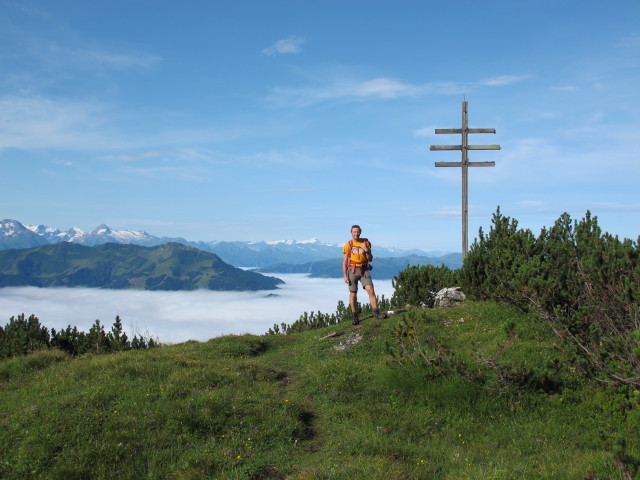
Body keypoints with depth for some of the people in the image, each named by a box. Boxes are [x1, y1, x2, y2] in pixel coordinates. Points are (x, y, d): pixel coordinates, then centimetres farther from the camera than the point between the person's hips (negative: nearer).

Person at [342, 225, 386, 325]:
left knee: (370, 290, -14)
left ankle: (376, 313, -9)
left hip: (364, 270, 1)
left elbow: (370, 259, 8)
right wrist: (345, 276, -5)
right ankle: (355, 317, 11)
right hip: (353, 270, -1)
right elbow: (345, 262, 3)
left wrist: (367, 251, -12)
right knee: (353, 294, 1)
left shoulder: (366, 243, 7)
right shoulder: (348, 245, 3)